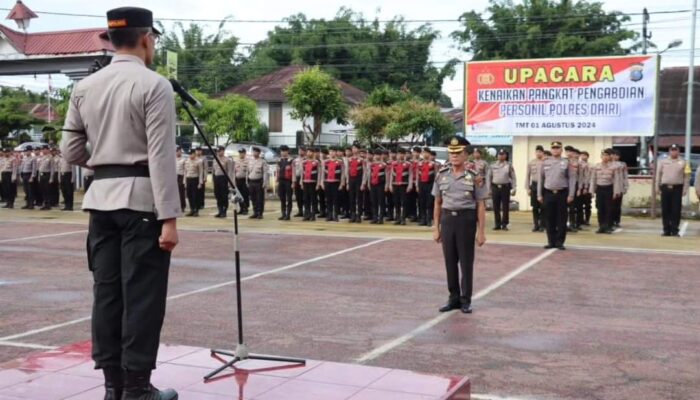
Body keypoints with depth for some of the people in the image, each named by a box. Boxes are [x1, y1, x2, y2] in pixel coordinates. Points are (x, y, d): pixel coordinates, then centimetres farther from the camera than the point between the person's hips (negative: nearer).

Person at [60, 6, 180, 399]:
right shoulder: (154, 85, -9)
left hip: (102, 196, 6)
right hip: (141, 197, -6)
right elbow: (162, 157, -15)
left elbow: (71, 152, 10)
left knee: (106, 290, 10)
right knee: (141, 294, 0)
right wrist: (170, 217, -14)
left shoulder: (84, 87, 8)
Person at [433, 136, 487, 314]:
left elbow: (481, 206, -4)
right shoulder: (442, 175, 5)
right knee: (450, 261, 8)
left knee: (466, 262, 4)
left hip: (466, 220, -3)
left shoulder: (474, 176, -4)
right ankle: (454, 298, 20)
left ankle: (466, 300, 15)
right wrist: (436, 228, 7)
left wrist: (481, 231, -7)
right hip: (447, 220, 3)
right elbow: (438, 203, 10)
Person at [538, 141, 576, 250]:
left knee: (561, 219, 1)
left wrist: (571, 195, -8)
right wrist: (539, 194, 5)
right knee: (549, 219, 4)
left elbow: (572, 179, -1)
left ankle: (560, 242, 8)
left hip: (562, 193, -2)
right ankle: (551, 242, 12)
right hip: (548, 193, 2)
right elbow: (540, 179, 10)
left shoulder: (566, 163, 1)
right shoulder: (545, 163, 7)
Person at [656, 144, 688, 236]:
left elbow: (685, 177, 5)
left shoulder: (682, 162, 6)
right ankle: (667, 230, 10)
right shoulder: (663, 162, 10)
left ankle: (675, 230, 2)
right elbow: (658, 174, 11)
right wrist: (657, 187, 6)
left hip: (677, 188, -1)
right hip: (665, 188, 2)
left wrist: (685, 189, -2)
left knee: (676, 210, -3)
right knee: (665, 210, 3)